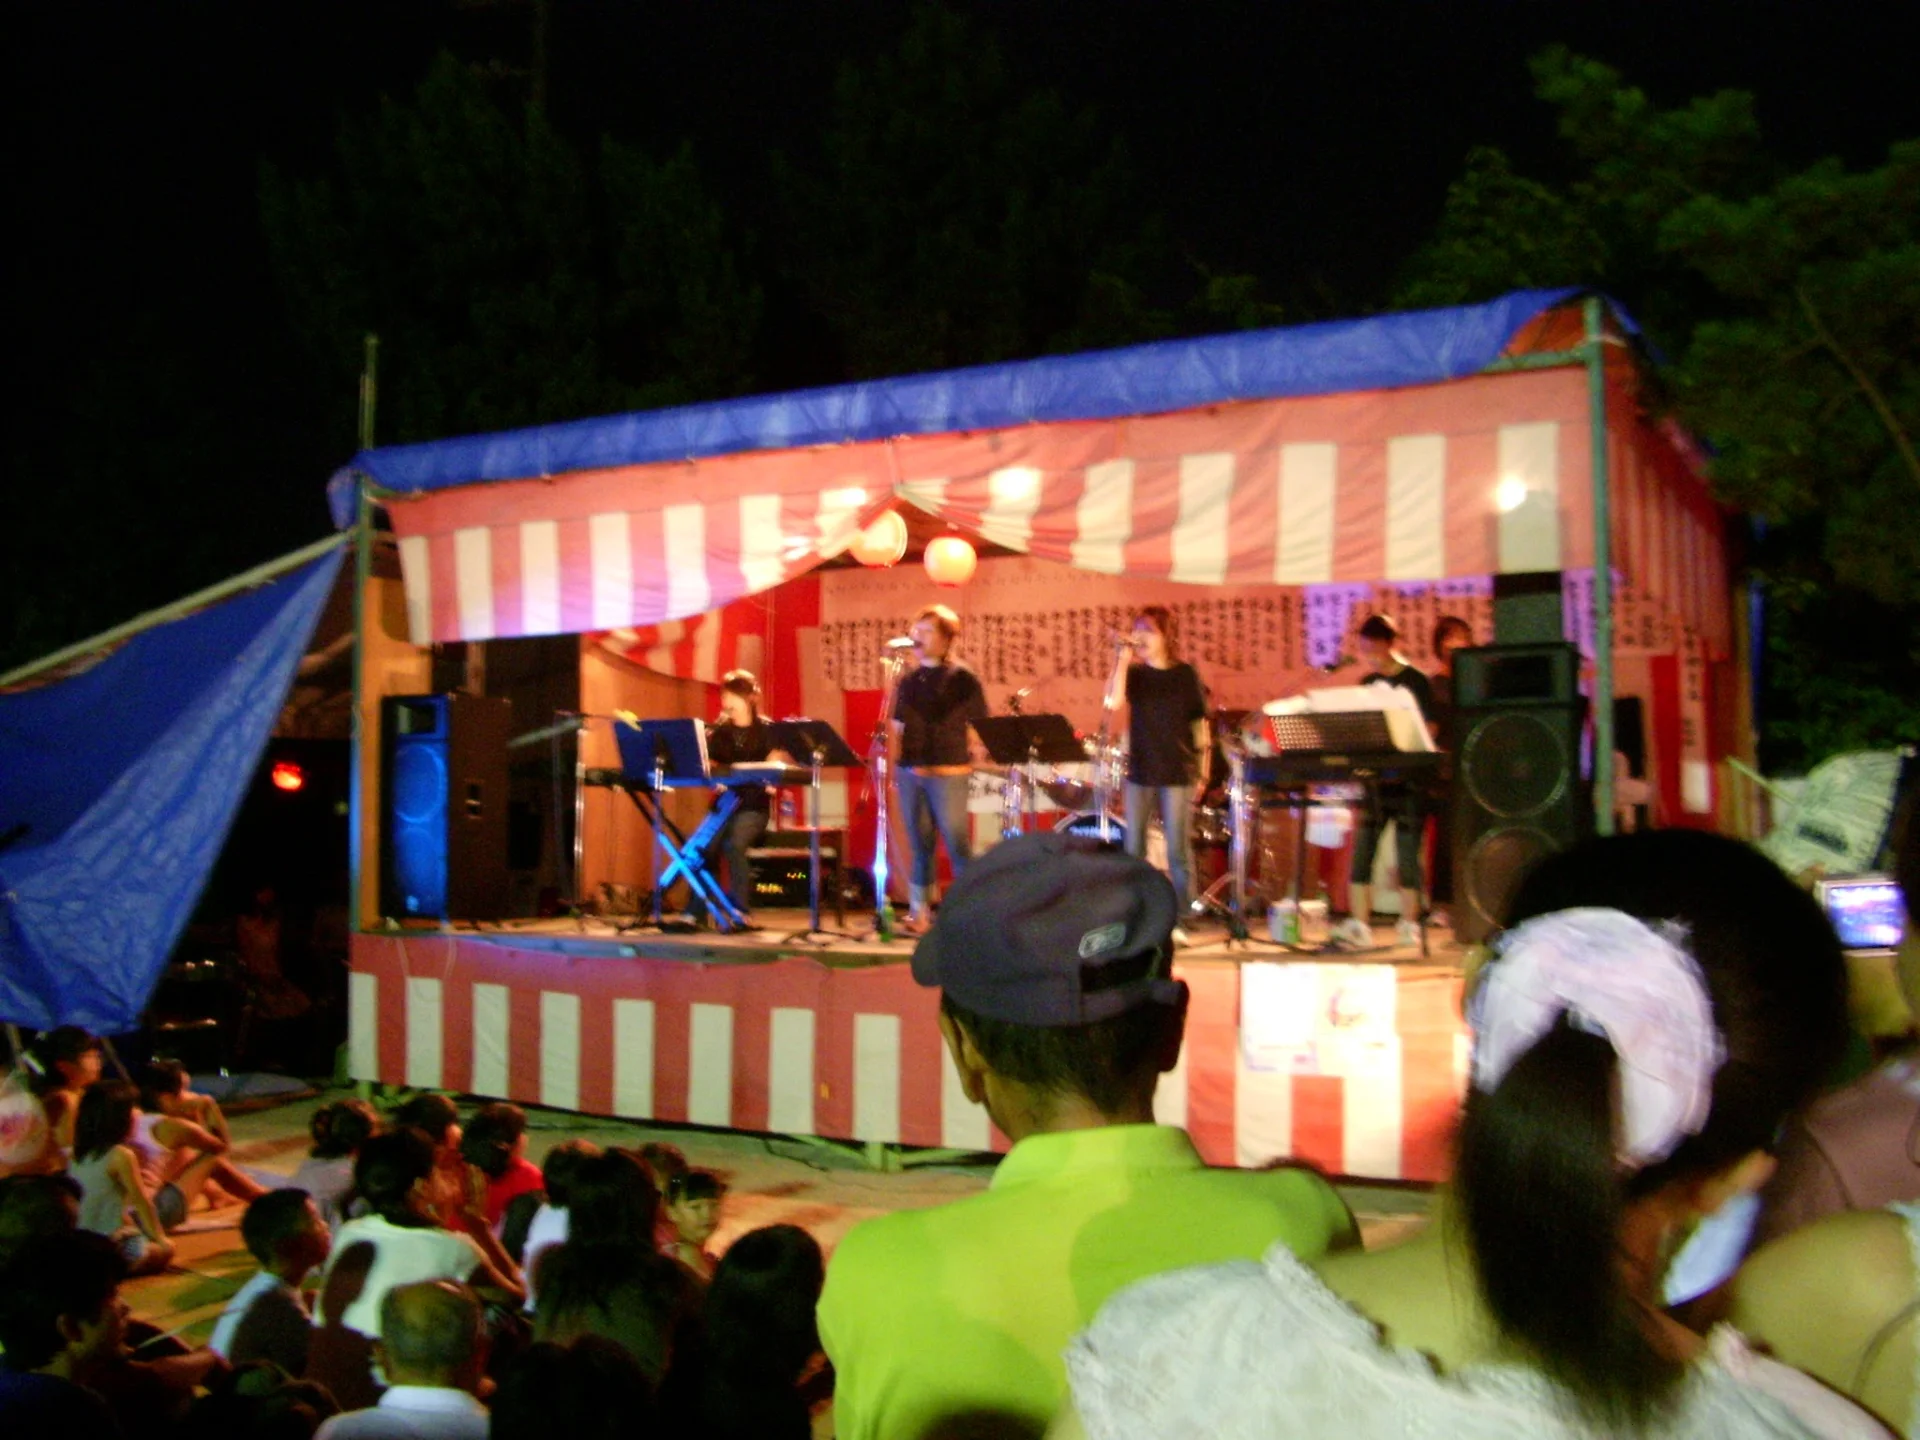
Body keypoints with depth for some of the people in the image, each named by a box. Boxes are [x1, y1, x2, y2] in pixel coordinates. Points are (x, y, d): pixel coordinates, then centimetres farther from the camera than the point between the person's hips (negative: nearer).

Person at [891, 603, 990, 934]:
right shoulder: (909, 681, 14)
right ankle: (918, 913, 12)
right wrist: (894, 764, 10)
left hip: (948, 773, -5)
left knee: (957, 845, -5)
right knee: (920, 845, 8)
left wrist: (974, 756, -11)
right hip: (909, 773, 5)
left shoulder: (962, 679, -1)